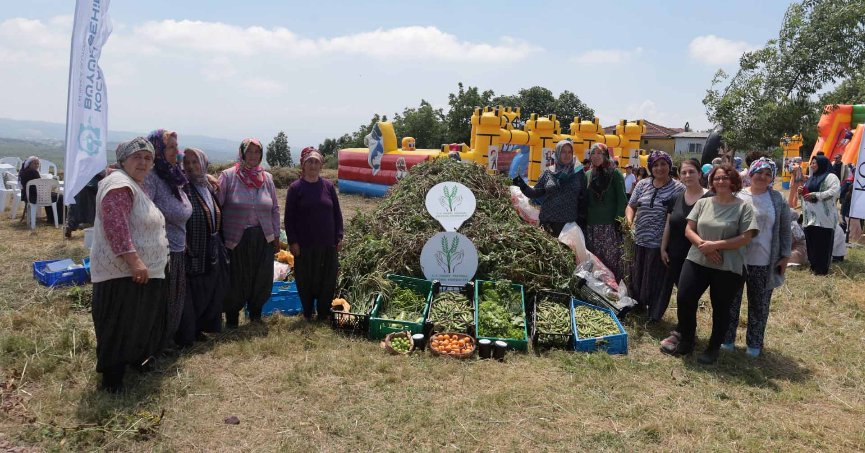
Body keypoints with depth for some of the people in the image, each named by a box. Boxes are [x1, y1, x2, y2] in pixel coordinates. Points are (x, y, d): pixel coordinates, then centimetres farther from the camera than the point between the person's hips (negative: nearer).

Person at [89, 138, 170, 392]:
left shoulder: (137, 186, 18)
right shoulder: (120, 184, -17)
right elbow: (115, 225, -28)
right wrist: (134, 261, -31)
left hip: (145, 271, 10)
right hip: (123, 273, -10)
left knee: (140, 322, 20)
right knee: (119, 327, -3)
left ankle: (136, 358, 36)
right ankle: (112, 377, 6)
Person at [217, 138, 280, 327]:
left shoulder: (267, 178, 8)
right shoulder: (228, 175, -4)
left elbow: (275, 209, 12)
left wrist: (276, 236, 11)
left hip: (263, 238, 3)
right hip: (236, 239, -3)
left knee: (262, 279, 9)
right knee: (235, 280, 5)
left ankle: (255, 312, 31)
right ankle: (232, 317, 23)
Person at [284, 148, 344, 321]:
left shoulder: (328, 186, 4)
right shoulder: (295, 188, -3)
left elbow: (337, 213, 9)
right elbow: (289, 217, -2)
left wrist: (339, 237, 5)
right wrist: (292, 241, -7)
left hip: (328, 244, 2)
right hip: (305, 246, -2)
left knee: (328, 281, 6)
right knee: (306, 281, 6)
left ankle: (324, 314, 21)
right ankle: (308, 315, 22)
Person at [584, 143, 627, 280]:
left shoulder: (615, 174, 1)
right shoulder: (587, 175, 12)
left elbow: (622, 200, -3)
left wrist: (619, 221, -11)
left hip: (610, 225, -4)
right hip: (591, 225, 4)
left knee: (611, 259, -4)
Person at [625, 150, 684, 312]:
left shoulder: (678, 188, -5)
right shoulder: (642, 184, 8)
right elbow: (631, 206, 13)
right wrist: (629, 222, -7)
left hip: (660, 244, -4)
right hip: (639, 241, 4)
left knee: (655, 281, 6)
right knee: (636, 277, 15)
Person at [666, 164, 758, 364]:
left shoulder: (743, 207, -4)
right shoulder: (703, 203, 7)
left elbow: (745, 238, -10)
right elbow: (689, 230, 4)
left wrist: (715, 245, -18)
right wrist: (703, 245, -14)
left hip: (728, 267, -3)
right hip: (696, 261, 3)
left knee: (721, 308, 9)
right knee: (684, 299, -2)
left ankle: (714, 348, 27)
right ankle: (686, 341, 19)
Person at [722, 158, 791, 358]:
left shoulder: (778, 200, 0)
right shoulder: (737, 196, -2)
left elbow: (785, 230, 3)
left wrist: (785, 256, 0)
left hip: (764, 263, 0)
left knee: (759, 304, 11)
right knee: (731, 301, 10)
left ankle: (754, 343, 25)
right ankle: (727, 338, 24)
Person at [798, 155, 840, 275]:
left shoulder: (830, 177, -4)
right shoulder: (811, 179, 21)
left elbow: (835, 191, -20)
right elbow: (806, 194, 29)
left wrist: (815, 195, -23)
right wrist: (801, 192, 5)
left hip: (823, 217, -8)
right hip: (810, 217, 8)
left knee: (823, 244, -5)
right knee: (811, 242, 10)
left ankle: (822, 269, 1)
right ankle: (814, 266, 21)